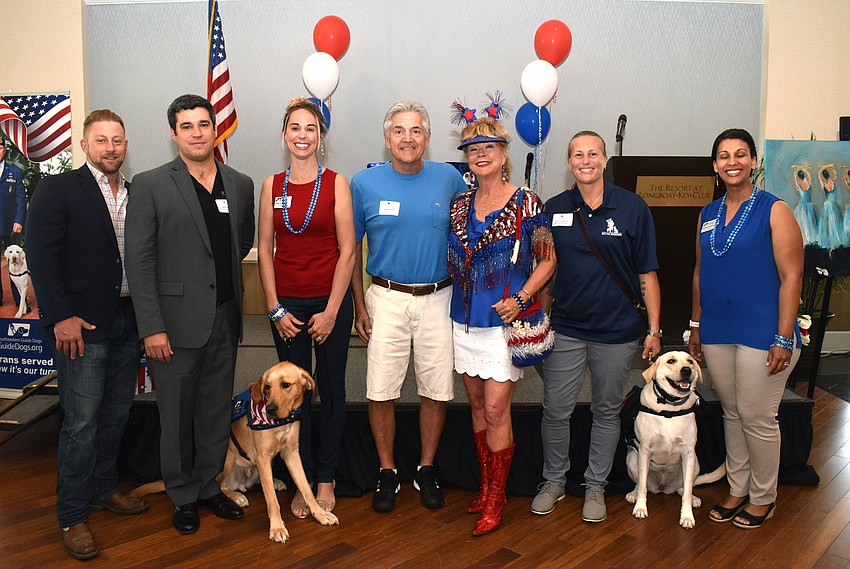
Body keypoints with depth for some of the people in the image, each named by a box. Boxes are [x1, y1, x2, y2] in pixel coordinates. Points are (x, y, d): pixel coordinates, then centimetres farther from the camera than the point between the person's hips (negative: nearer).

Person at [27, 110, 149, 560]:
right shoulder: (57, 189, -3)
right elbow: (41, 256, -9)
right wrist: (61, 316, -15)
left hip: (128, 322, 5)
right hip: (82, 325, -5)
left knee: (116, 414, 15)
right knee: (81, 422, -1)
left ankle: (103, 489, 34)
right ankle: (72, 516, 14)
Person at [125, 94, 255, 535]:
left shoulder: (241, 185, 8)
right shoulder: (150, 185, -5)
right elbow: (139, 260, -8)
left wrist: (219, 270, 10)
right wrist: (151, 326, -13)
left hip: (225, 317, 4)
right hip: (176, 321, -4)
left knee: (217, 410, 14)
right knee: (177, 413, 8)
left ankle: (209, 486, 32)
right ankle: (183, 495, 27)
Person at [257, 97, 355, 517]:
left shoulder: (336, 183, -3)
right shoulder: (272, 186, 4)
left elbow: (347, 250, -6)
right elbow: (264, 250, 4)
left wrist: (331, 311, -9)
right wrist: (275, 309, -3)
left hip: (330, 301, -2)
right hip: (287, 304, 2)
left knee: (331, 391, 7)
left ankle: (325, 479, 23)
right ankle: (303, 482, 22)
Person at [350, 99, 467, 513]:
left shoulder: (449, 179, 2)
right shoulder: (365, 183, 0)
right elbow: (352, 247, 5)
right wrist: (360, 305, 0)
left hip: (438, 299, 1)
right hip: (386, 299, -1)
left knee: (437, 389, 7)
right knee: (381, 391, 2)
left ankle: (426, 469, 27)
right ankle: (387, 472, 22)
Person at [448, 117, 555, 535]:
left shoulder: (526, 203, -6)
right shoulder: (458, 205, 8)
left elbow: (547, 260, -4)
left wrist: (520, 298, -14)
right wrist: (456, 289, 5)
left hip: (505, 319, -5)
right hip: (465, 320, 5)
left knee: (496, 410, -4)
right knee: (477, 406, 13)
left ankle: (497, 497, 14)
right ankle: (486, 488, 28)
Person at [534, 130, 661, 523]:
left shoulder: (632, 208, -3)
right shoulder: (554, 209, 2)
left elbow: (647, 274, -1)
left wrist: (654, 329, -3)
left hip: (616, 331, -1)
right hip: (565, 328, 1)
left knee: (607, 411, 12)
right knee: (555, 409, 5)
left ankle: (596, 485, 29)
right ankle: (554, 480, 27)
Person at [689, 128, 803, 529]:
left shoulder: (774, 210, -6)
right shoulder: (707, 215, 11)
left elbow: (791, 276, -10)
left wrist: (784, 338, -15)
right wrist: (696, 325, 15)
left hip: (761, 332, -5)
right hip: (717, 333, 5)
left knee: (757, 418, 3)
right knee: (731, 413, 15)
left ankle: (763, 497, 23)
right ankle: (737, 489, 30)